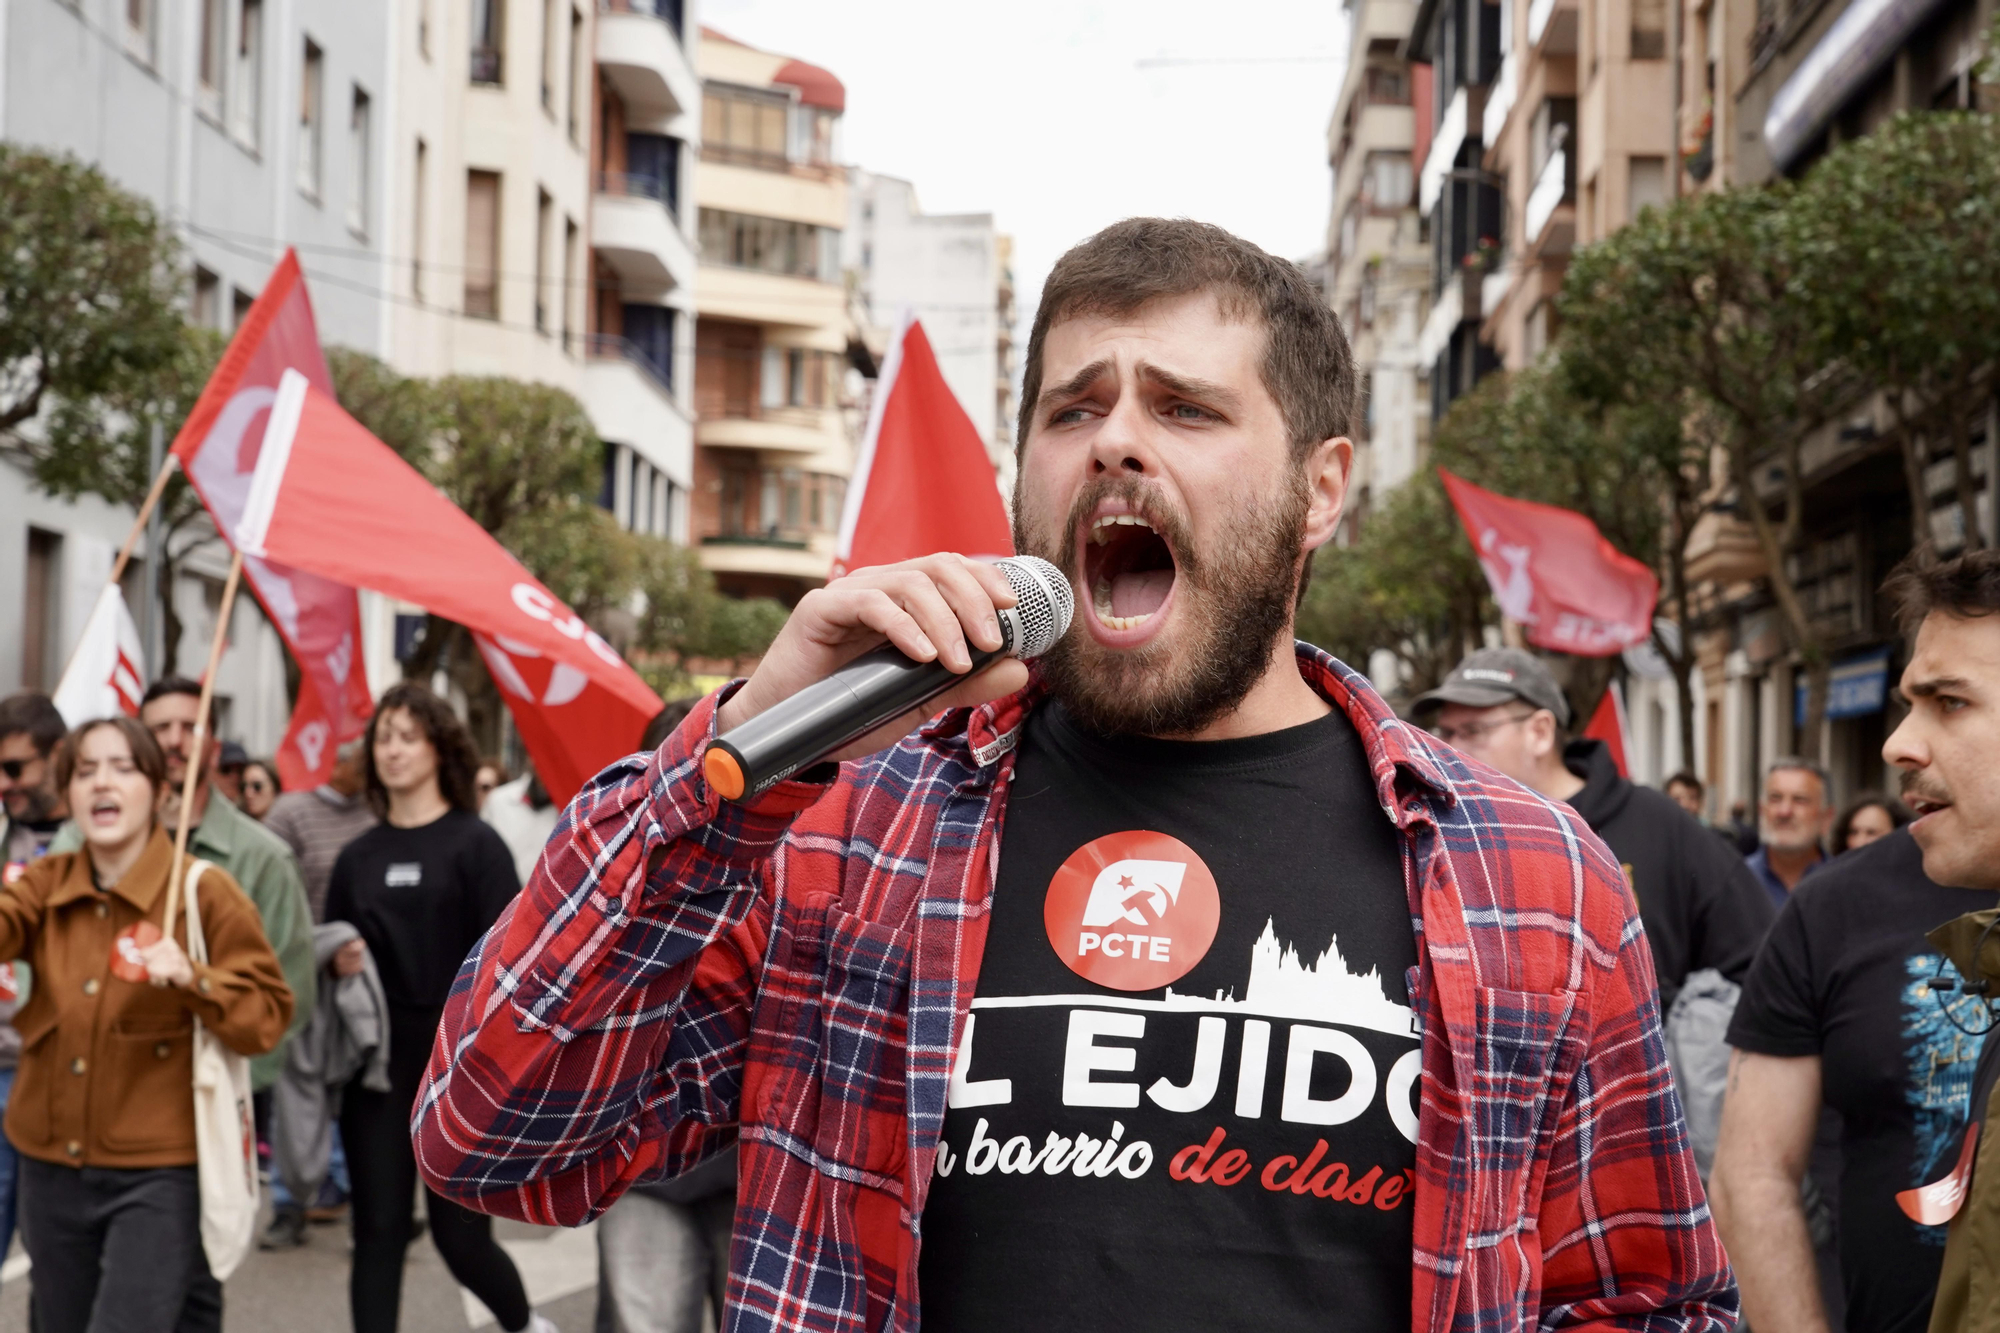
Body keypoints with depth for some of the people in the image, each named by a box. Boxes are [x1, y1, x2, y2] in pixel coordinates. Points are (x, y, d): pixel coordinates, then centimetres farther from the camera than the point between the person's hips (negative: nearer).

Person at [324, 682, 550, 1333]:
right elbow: (329, 956, 18)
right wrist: (337, 963, -5)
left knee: (460, 1236, 2)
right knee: (377, 1235, 2)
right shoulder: (358, 857, 9)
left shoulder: (475, 845, -4)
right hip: (376, 1068, 4)